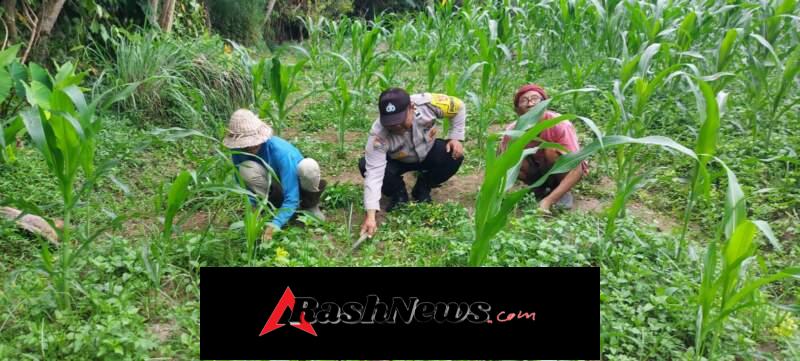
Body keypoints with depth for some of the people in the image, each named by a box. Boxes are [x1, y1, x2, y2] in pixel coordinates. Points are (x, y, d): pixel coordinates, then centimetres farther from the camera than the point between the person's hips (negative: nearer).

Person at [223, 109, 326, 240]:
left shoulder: (281, 152, -34)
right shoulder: (239, 151, -20)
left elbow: (291, 198, -36)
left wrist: (274, 225, -47)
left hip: (298, 184, -3)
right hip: (276, 188, 3)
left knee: (309, 166, -37)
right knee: (245, 169, -27)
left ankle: (311, 205, -6)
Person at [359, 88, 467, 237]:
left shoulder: (427, 103, -33)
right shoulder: (379, 134, -38)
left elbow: (458, 107, -13)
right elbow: (374, 173, -42)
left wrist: (455, 137, -20)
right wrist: (370, 215, -50)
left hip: (428, 152, 2)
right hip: (398, 161, -2)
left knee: (454, 156, -28)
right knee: (366, 166, -29)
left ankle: (422, 189, 1)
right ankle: (398, 194, 1)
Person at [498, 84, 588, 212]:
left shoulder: (559, 124, -32)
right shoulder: (512, 131, -22)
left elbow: (576, 170, -34)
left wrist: (547, 201, -43)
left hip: (564, 172, -3)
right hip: (541, 169, 3)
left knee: (552, 150, -33)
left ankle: (564, 193, -8)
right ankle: (540, 190, 1)